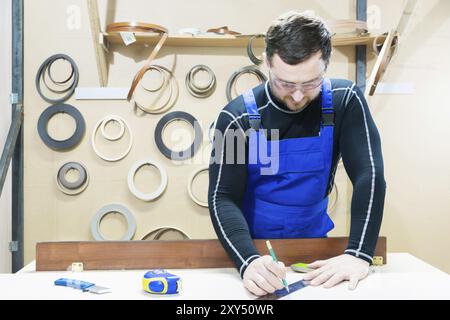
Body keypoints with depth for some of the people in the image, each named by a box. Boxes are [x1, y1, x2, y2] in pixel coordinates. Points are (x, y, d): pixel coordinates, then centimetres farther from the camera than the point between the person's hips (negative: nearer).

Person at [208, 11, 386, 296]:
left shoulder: (344, 102, -11)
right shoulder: (238, 117, -15)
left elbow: (369, 175, -15)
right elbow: (223, 197, -18)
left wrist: (359, 254, -27)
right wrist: (248, 260, -34)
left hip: (313, 240, 2)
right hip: (252, 246, -1)